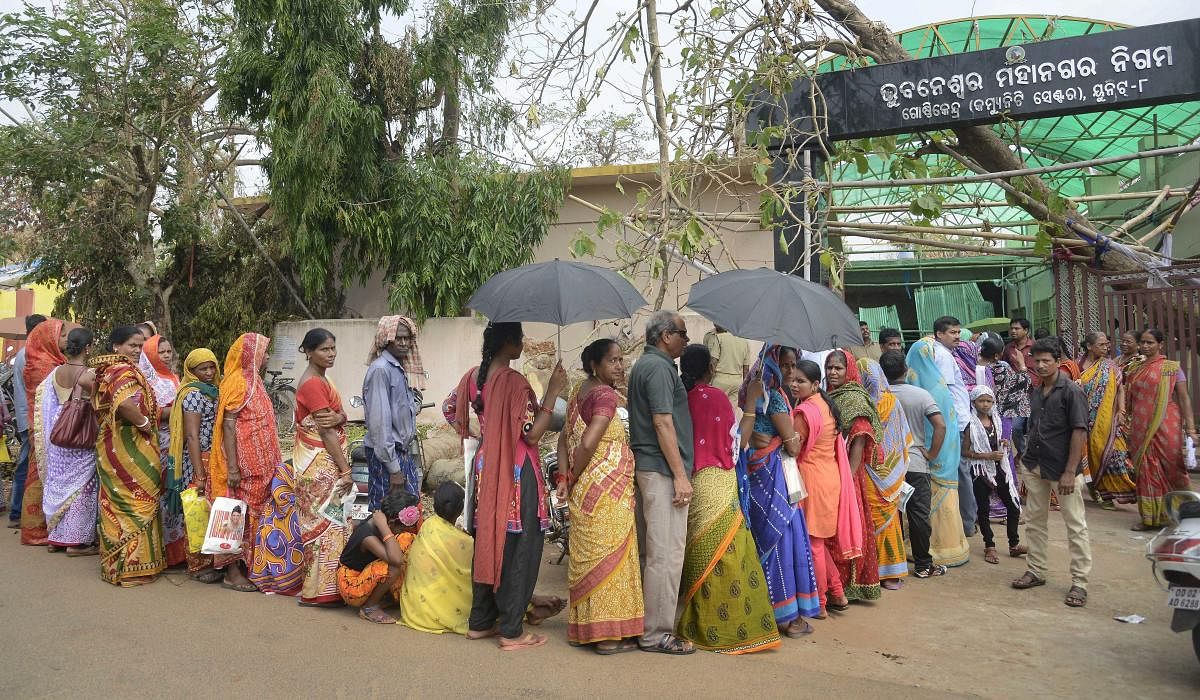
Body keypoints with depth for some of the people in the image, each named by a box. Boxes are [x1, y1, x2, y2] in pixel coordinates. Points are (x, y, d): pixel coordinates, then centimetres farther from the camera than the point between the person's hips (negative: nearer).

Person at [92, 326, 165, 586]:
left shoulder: (106, 370, 13)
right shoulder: (125, 371, -17)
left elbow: (100, 406, 21)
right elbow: (126, 404, -35)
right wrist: (146, 424, -19)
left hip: (110, 445, 10)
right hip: (131, 447, -10)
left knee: (116, 504, 17)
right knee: (136, 503, -1)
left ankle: (113, 561, 27)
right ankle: (132, 564, 5)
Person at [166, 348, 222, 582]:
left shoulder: (212, 391, 13)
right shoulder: (194, 394, -13)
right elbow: (192, 435, -18)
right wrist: (199, 474, -21)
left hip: (214, 458, 8)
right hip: (199, 460, -8)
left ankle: (208, 560, 23)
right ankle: (198, 565, 9)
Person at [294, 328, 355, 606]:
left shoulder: (321, 379, 13)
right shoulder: (312, 383, -17)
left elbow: (340, 416, 8)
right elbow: (327, 431, -19)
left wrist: (339, 417, -17)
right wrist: (345, 469, -17)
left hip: (324, 461, 9)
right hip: (320, 462, -9)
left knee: (319, 520, 13)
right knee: (325, 520, -4)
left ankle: (316, 582, 22)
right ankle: (319, 589, 4)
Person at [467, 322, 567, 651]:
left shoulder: (478, 377, 5)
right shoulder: (515, 381, -18)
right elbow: (532, 434, -18)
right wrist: (552, 393, -16)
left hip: (487, 470, 8)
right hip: (516, 472, -8)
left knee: (488, 543, 16)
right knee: (519, 548, 2)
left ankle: (480, 622, 26)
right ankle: (512, 632, 9)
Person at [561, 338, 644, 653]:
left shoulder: (582, 392, 13)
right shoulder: (606, 395, -14)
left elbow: (567, 435, 12)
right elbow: (588, 443, -23)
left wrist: (570, 478, 8)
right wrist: (575, 478, -9)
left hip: (587, 489, 9)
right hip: (608, 489, -9)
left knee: (590, 556, 14)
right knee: (610, 557, -1)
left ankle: (586, 626, 23)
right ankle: (609, 635, 7)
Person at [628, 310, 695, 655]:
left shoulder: (643, 364, 19)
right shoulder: (659, 367, -12)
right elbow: (663, 423, -18)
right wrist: (680, 476, -17)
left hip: (646, 467, 11)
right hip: (662, 470, -11)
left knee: (651, 550, 15)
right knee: (666, 554, -6)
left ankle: (644, 622, 23)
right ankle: (657, 633, 0)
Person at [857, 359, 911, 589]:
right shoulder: (892, 401, -1)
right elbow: (905, 439, 5)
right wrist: (899, 470, 12)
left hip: (869, 473, -3)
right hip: (892, 473, 3)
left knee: (869, 520, 4)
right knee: (889, 516, 10)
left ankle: (870, 572, 10)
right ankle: (891, 573, 17)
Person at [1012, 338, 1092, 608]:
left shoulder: (1071, 391, -9)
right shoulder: (1037, 393, 11)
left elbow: (1079, 432, -13)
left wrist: (1070, 472, -17)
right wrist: (1028, 464, 13)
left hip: (1063, 469, -7)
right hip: (1035, 467, 7)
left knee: (1076, 526, 1)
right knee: (1034, 521, 13)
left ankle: (1080, 582, 8)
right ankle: (1036, 571, 25)